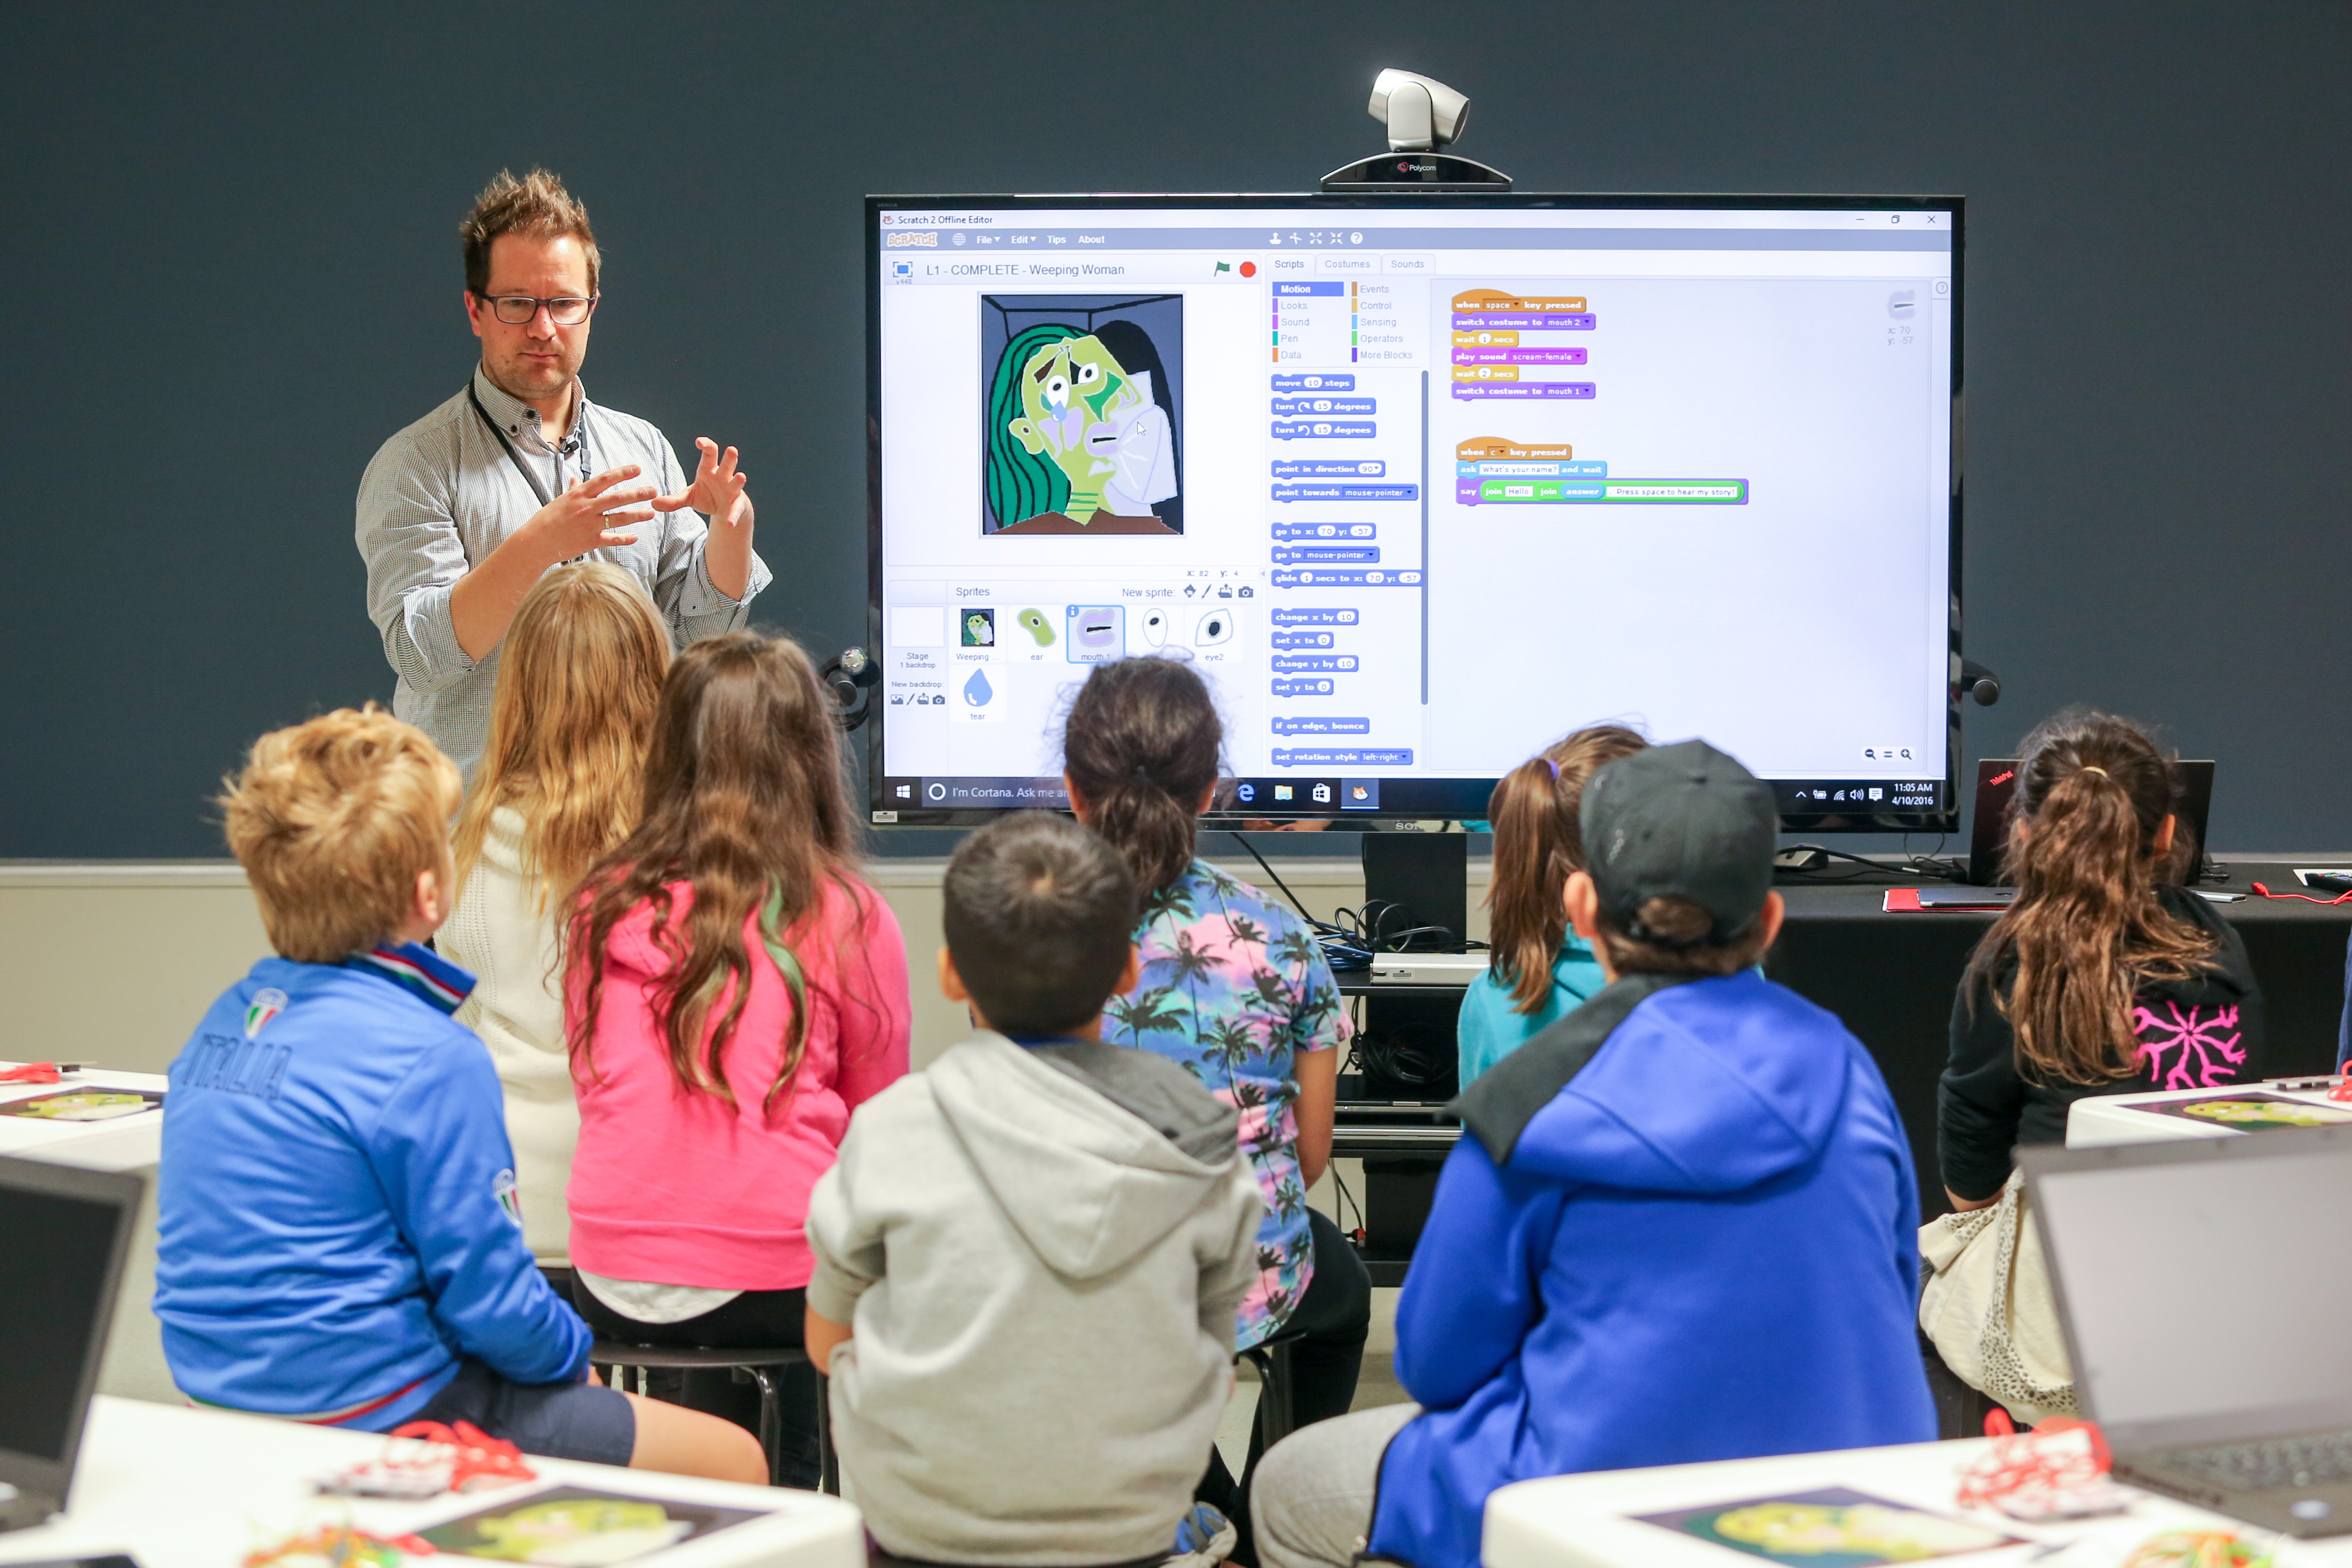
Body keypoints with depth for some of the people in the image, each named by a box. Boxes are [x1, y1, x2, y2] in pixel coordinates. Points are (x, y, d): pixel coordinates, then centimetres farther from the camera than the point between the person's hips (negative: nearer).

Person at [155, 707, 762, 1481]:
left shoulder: (228, 1018, 4)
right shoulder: (432, 1060, -21)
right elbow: (492, 1306, -18)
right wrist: (572, 1353, 4)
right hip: (375, 1412, -9)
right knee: (733, 1461, 1)